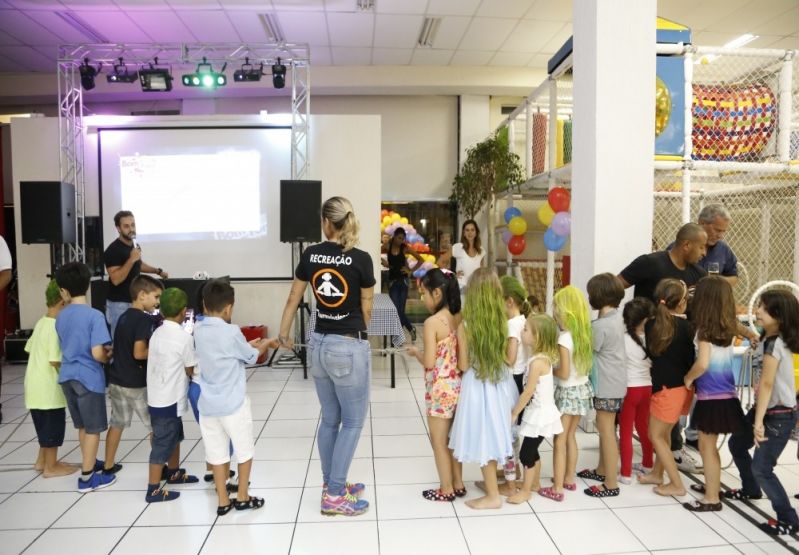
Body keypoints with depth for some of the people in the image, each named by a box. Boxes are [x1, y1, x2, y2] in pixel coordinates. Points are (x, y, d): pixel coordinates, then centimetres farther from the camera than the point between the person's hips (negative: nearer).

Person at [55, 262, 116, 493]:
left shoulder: (60, 317, 3)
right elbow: (97, 354, -22)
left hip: (67, 376, 7)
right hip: (88, 377, -7)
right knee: (93, 428, 7)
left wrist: (104, 349, 15)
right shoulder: (94, 315, -18)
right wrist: (109, 357, -1)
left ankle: (90, 463, 36)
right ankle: (87, 477, 14)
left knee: (83, 426, 21)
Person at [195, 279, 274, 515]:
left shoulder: (199, 332, 2)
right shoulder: (231, 332, -17)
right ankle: (243, 497, 23)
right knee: (245, 450, 13)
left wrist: (248, 345, 22)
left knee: (217, 453, 13)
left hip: (208, 405, 5)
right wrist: (266, 343, 17)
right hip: (233, 404, -5)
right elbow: (251, 357, -1)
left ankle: (223, 501, 20)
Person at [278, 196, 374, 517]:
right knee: (353, 421, 8)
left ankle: (332, 485, 31)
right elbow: (366, 310, -1)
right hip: (348, 348, -5)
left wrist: (283, 335, 28)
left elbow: (293, 300, 12)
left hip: (318, 344, 6)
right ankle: (334, 496, 13)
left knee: (330, 419, 18)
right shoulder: (361, 259, -12)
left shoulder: (310, 255, 1)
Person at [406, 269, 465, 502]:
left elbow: (429, 363, -21)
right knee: (452, 439, 21)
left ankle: (446, 490, 22)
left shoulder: (432, 323, -20)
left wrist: (416, 352, -2)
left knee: (439, 442, 10)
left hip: (440, 389, -7)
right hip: (458, 386, 7)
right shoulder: (459, 318, 1)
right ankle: (458, 485, 32)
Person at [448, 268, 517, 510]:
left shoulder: (465, 326, -17)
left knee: (484, 437, 8)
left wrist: (458, 346, 6)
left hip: (478, 387, -4)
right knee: (492, 434, 21)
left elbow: (463, 365, -11)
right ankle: (491, 482, 38)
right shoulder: (504, 322, -7)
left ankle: (493, 495, 18)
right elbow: (509, 358, 3)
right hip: (500, 384, 5)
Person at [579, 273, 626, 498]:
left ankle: (611, 484, 7)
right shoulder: (616, 316, 4)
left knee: (607, 431, -1)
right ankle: (602, 470, 34)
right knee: (604, 428, 20)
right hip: (613, 382, 9)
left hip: (607, 385, -9)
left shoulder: (600, 325, -23)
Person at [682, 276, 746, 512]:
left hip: (711, 397, -7)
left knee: (707, 447, 5)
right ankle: (712, 485, 35)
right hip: (726, 395, 7)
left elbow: (703, 363, -24)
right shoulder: (728, 328, 4)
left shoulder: (705, 330, -16)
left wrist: (688, 378, -9)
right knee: (709, 445, 21)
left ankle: (712, 499, 14)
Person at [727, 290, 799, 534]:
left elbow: (767, 384, -24)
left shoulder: (773, 344, -23)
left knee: (761, 468, -6)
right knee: (737, 444, 23)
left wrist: (758, 422, -22)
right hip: (766, 408, 10)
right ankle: (750, 490, 44)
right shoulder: (769, 339, 4)